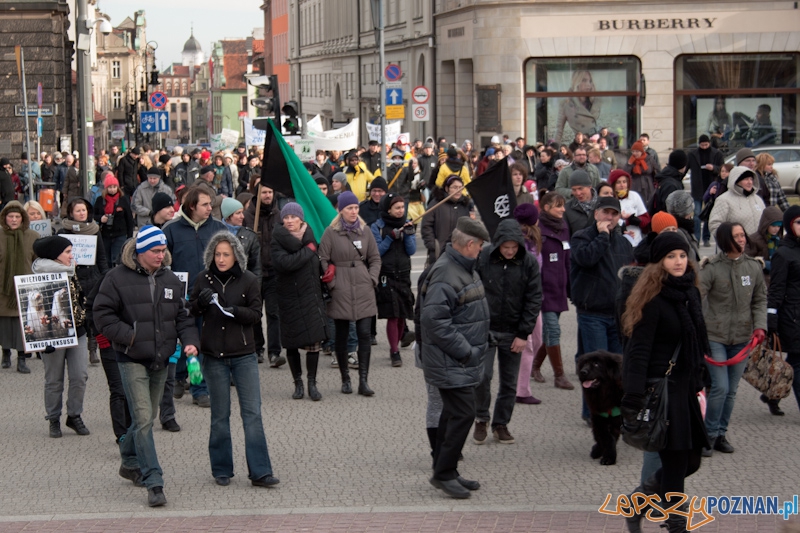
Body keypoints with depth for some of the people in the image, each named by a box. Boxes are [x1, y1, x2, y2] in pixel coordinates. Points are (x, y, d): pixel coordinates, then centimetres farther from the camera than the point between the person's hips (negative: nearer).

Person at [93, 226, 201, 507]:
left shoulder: (170, 280, 9)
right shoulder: (117, 278, -8)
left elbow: (183, 315, 13)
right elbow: (102, 314, -7)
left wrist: (190, 341, -4)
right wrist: (129, 336, -16)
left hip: (161, 359, 6)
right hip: (132, 360, -6)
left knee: (147, 417, 16)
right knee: (143, 419, -12)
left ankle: (130, 463, 38)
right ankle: (153, 483, -13)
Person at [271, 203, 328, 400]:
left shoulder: (309, 236, 5)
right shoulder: (278, 240, -4)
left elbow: (319, 262, 3)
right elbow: (283, 262, -20)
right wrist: (308, 251, -13)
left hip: (310, 295, 1)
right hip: (289, 297, -1)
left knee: (314, 340, -6)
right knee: (292, 342, 4)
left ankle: (312, 383, 4)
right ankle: (298, 383, 18)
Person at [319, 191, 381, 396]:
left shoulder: (365, 231, 7)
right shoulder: (331, 232, -2)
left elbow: (375, 258, 14)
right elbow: (322, 260, 0)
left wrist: (372, 279, 2)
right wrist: (331, 283, -5)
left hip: (363, 290, 2)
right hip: (340, 292, -2)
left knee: (364, 334, -5)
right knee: (341, 335, 6)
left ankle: (363, 381, -5)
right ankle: (345, 379, 16)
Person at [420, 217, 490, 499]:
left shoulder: (465, 268, 13)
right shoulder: (444, 275, -21)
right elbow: (435, 321, -26)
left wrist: (473, 350, 16)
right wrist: (465, 351, -22)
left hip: (461, 361, 11)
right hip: (451, 363, -11)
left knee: (454, 414, 15)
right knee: (463, 413, -11)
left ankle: (445, 472, 24)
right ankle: (444, 473, -3)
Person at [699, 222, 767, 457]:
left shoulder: (753, 267, 3)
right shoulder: (711, 267, -10)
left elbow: (760, 300, 11)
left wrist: (760, 325, -4)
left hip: (742, 338, 4)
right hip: (714, 336, -4)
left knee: (731, 390, 8)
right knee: (720, 387, -11)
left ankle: (721, 433, 23)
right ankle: (709, 434, 5)